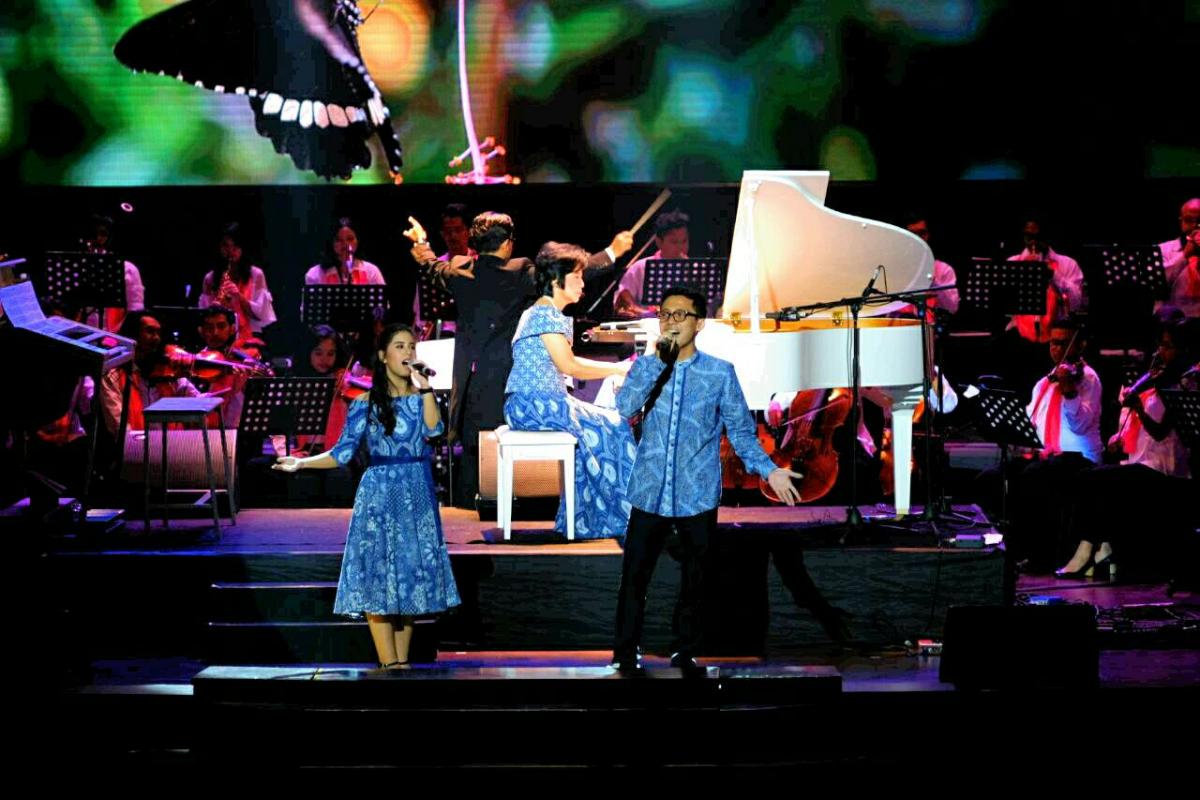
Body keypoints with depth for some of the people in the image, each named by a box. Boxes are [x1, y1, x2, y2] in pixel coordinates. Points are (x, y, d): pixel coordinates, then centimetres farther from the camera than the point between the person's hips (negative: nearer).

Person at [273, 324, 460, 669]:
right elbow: (343, 452, 0)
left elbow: (434, 429, -12)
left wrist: (425, 388, -15)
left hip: (417, 495, 2)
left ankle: (402, 661, 11)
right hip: (379, 495, -2)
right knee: (378, 578, -8)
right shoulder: (365, 404, 2)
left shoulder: (421, 397, 7)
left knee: (412, 574, 3)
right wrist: (302, 462, -10)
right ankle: (389, 664, -5)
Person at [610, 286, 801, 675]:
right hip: (650, 493, 1)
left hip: (697, 496, 0)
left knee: (694, 581, 8)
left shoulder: (720, 373, 0)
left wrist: (768, 470, -9)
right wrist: (659, 361, -16)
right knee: (634, 575, 1)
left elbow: (740, 430, 3)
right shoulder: (646, 366, 4)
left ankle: (686, 653, 21)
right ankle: (625, 653, 13)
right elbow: (625, 407, -13)